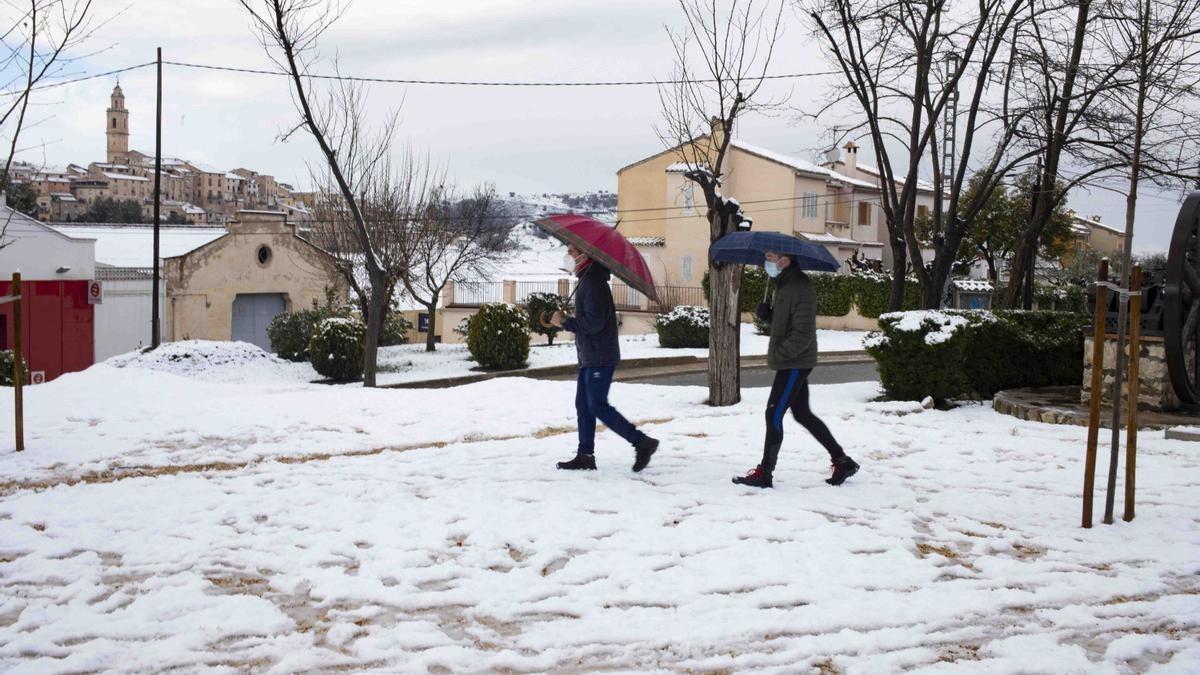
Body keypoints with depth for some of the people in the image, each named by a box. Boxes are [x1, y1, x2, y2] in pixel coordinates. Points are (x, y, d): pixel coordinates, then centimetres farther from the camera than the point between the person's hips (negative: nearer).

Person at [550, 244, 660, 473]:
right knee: (583, 405, 10)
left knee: (598, 406, -9)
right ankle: (585, 456, 15)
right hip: (590, 357, 10)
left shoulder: (594, 283, -18)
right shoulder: (587, 280, 15)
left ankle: (642, 443, -4)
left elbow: (594, 322, -24)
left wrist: (565, 322, -16)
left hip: (600, 357, -10)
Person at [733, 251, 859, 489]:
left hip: (795, 364, -10)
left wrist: (779, 354, -20)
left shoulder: (801, 288, -19)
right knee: (803, 414, 15)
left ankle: (764, 473, 2)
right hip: (793, 363, 10)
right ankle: (842, 462, 22)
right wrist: (767, 314, 2)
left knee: (774, 414, -6)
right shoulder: (785, 285, 13)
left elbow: (803, 334, -24)